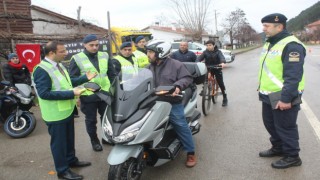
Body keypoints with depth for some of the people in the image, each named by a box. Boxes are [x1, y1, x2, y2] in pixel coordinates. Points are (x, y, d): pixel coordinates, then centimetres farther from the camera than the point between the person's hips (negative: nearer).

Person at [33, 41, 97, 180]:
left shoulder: (58, 65, 8)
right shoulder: (41, 70, -22)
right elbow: (44, 93, -30)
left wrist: (85, 78, 8)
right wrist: (71, 93, -31)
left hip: (67, 110, 9)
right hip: (56, 114, -9)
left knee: (69, 139, 23)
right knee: (59, 142, 7)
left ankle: (71, 160, 42)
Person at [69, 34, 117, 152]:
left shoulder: (105, 56, 5)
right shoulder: (77, 59, -7)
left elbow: (112, 74, 11)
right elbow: (73, 79, -5)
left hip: (105, 93, 4)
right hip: (88, 96, -3)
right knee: (91, 120, 12)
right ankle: (94, 141, 31)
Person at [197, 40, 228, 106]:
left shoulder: (218, 52, -10)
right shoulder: (205, 52, -4)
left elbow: (221, 57, -29)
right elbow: (200, 58, -18)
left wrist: (223, 63, -52)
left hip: (217, 69, -2)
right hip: (208, 69, 2)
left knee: (221, 83, -2)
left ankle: (225, 98, 9)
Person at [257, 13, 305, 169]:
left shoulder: (291, 45, -19)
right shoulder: (269, 44, 12)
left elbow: (293, 76, -25)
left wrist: (286, 98, -27)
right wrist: (262, 90, 21)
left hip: (282, 98, -9)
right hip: (269, 96, 10)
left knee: (285, 128, 4)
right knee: (270, 124, 20)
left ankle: (292, 156, 21)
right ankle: (278, 148, 39)